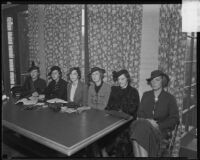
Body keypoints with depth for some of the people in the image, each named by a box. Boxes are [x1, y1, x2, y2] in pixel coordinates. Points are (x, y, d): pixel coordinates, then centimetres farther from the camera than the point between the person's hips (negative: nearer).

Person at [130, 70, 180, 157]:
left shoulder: (170, 98, 5)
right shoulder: (146, 95, 14)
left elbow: (175, 119, 2)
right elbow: (140, 112, 13)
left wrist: (159, 125, -12)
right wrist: (146, 120, -10)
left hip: (161, 129, -3)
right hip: (145, 125, 3)